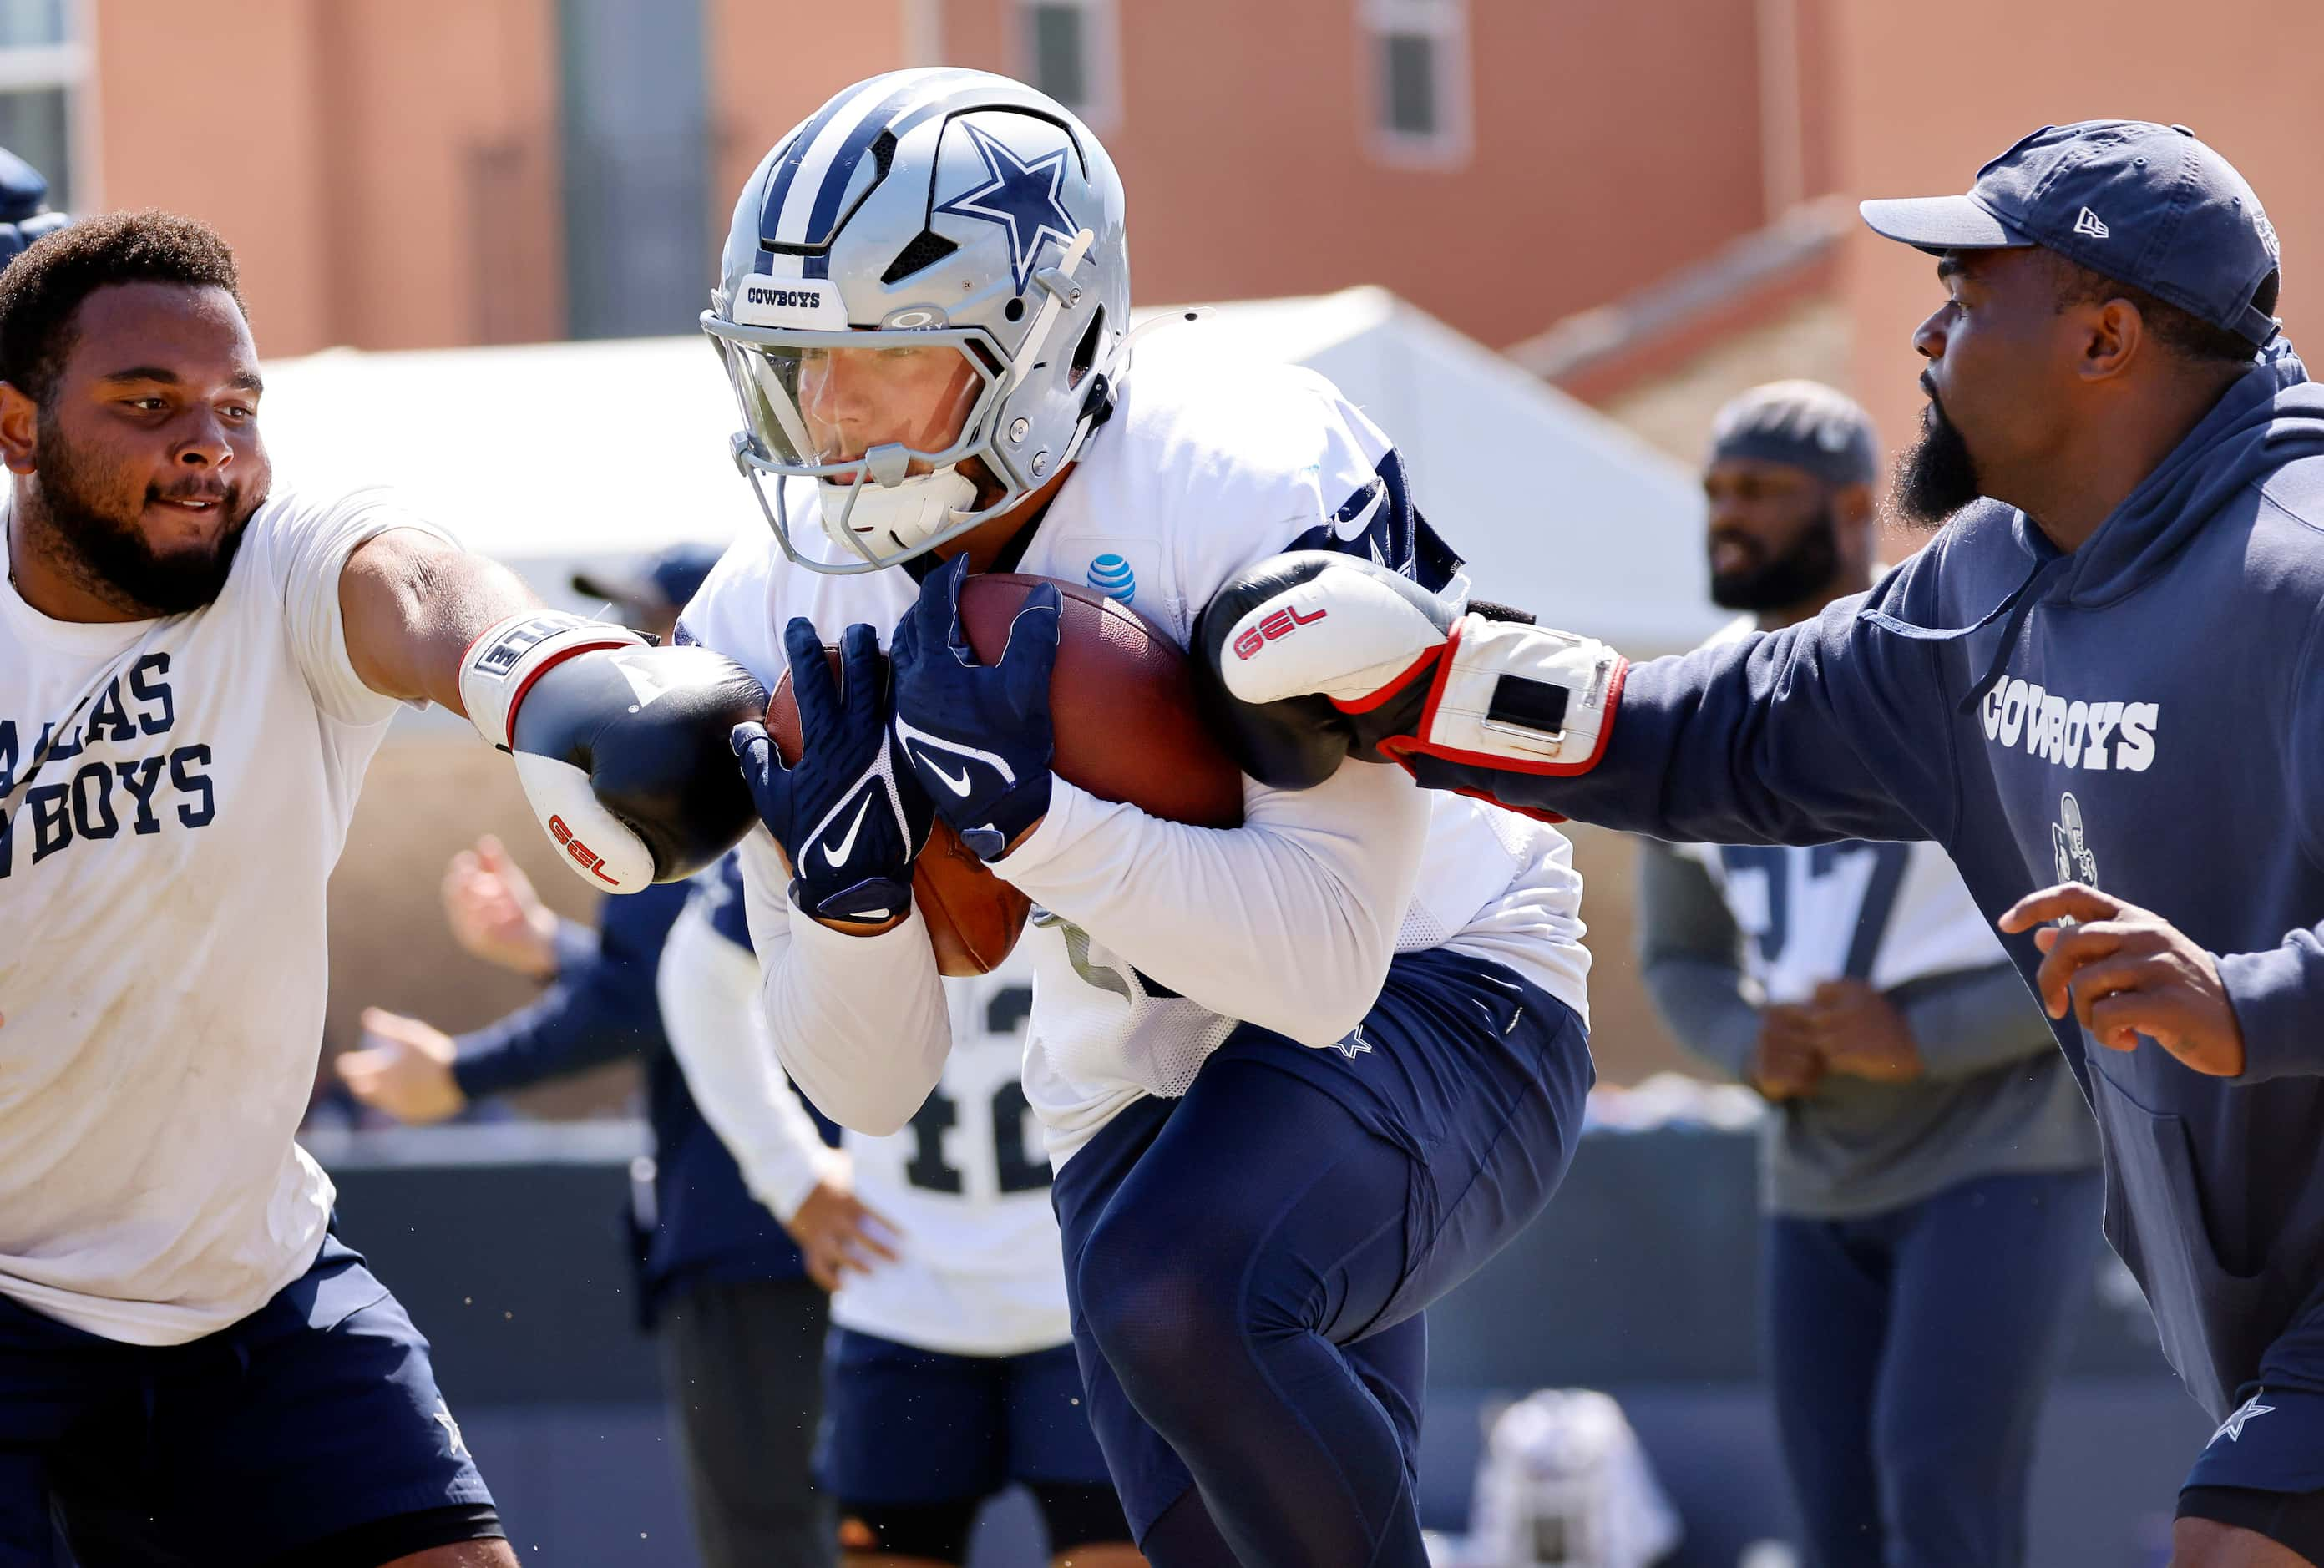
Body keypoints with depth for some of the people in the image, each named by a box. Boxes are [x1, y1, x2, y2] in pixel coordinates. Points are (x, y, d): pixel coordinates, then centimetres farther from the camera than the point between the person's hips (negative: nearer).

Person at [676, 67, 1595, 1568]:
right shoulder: (791, 612, -9)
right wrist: (850, 881, -25)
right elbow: (871, 1086, -4)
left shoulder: (1253, 482, -26)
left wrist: (1019, 810, -39)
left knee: (1172, 1295, -33)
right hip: (1145, 1097, 6)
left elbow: (1328, 964, -32)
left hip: (1424, 1003, -6)